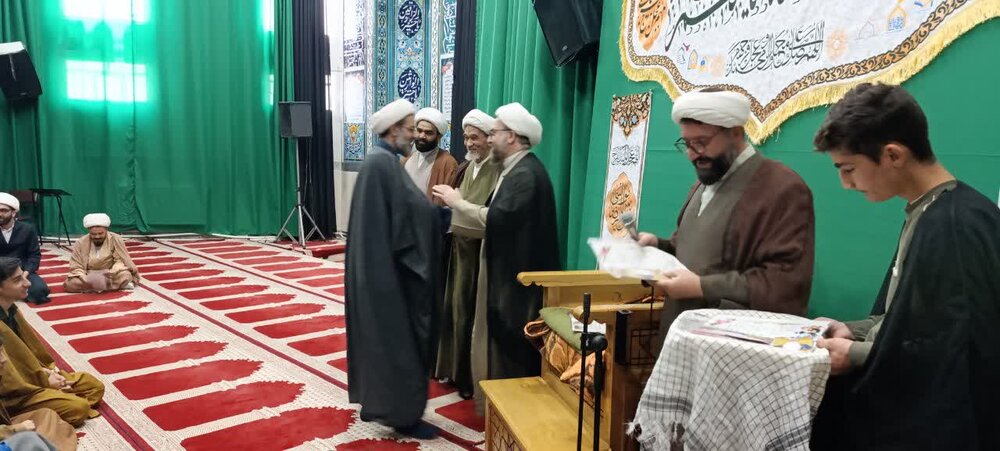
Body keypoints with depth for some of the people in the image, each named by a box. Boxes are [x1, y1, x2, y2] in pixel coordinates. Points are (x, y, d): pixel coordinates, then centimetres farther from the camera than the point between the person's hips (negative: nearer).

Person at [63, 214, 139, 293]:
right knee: (70, 284, -27)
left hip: (109, 275, -2)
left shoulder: (115, 239, -12)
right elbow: (76, 267, -8)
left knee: (125, 275, -32)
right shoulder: (80, 243, -8)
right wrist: (85, 280, -28)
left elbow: (120, 260, -11)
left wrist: (112, 272, -32)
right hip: (89, 276, 2)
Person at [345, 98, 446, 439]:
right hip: (389, 266, -11)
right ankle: (403, 414, 9)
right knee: (399, 338, -1)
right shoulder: (384, 161, -18)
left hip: (377, 262, 11)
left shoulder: (379, 159, 13)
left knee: (380, 335, 17)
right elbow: (410, 209, -22)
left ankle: (374, 402, 28)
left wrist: (431, 205, 4)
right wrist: (443, 208, -10)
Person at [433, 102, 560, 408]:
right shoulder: (516, 169, 13)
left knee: (512, 344, 0)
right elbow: (497, 214, 12)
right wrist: (456, 202, 5)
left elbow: (498, 219, -26)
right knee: (501, 339, 17)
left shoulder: (526, 173, -20)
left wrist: (457, 202, -13)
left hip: (518, 274, -10)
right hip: (508, 270, 10)